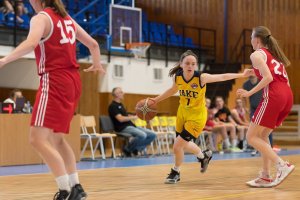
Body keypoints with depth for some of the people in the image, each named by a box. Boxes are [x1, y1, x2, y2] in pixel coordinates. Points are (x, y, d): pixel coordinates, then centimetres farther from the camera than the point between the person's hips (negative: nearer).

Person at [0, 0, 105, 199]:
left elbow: (31, 43, -28)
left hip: (54, 81, -9)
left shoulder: (41, 18, -7)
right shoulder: (67, 18, 16)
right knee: (56, 138, 20)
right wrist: (97, 65, 43)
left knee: (38, 139, -13)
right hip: (73, 81, 9)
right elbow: (93, 44, 24)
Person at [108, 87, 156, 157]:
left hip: (131, 126, 9)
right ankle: (127, 149, -12)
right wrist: (134, 117, -12)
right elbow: (120, 119, -18)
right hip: (123, 128, -9)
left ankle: (136, 149, 3)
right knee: (142, 135, -33)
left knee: (152, 135, -4)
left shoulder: (120, 105, 22)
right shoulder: (113, 106, -8)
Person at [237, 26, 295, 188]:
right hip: (288, 95, 8)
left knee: (251, 137, -2)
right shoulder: (273, 53, 25)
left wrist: (249, 93, -9)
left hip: (273, 96, -8)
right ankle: (266, 177, 12)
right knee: (263, 135, 18)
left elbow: (268, 77, -13)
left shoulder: (257, 54, 1)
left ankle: (282, 165, -15)